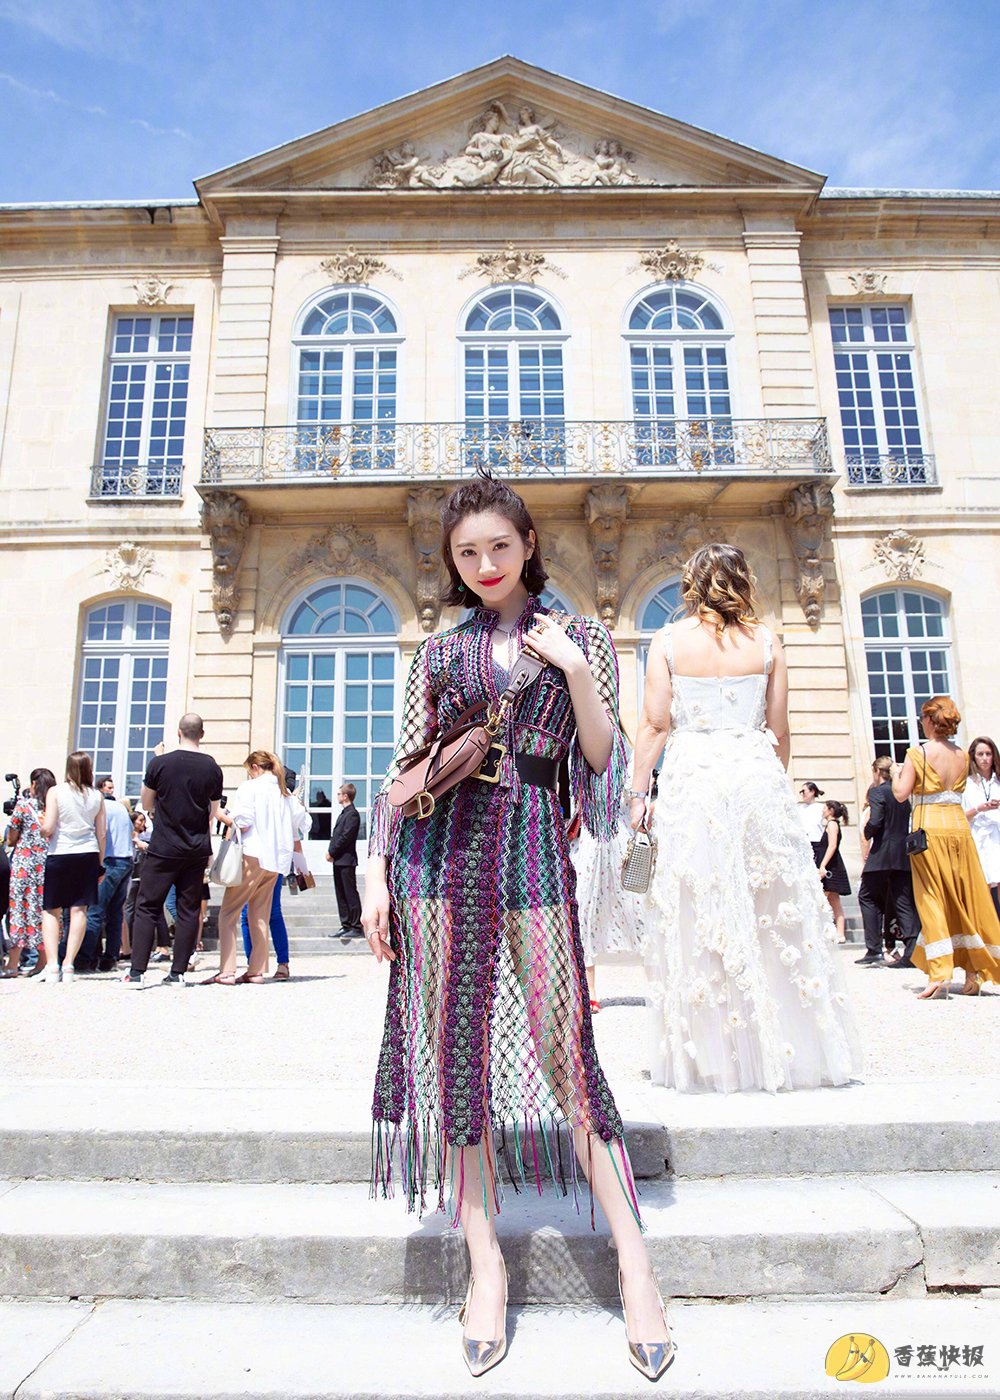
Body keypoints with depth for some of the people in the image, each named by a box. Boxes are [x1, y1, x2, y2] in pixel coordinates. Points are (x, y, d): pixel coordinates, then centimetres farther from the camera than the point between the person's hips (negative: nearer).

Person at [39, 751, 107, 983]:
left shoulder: (55, 791, -4)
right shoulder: (97, 796, 4)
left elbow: (47, 829, -10)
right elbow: (102, 834, 6)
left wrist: (42, 828, 13)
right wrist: (99, 863, 15)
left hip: (59, 855, -2)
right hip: (88, 854, 2)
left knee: (51, 911, 8)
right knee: (79, 909, 4)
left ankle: (52, 966, -1)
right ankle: (68, 965, 3)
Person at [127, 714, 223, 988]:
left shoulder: (160, 763, -7)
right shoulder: (212, 768, 0)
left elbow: (146, 805, 7)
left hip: (163, 848, -2)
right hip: (197, 850, 2)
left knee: (147, 907, 6)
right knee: (189, 910, 7)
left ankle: (137, 973, 3)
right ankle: (178, 973, 9)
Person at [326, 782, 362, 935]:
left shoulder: (352, 814, -12)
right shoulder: (344, 813, 17)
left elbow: (346, 836, -18)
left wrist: (331, 852, -12)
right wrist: (331, 852, 5)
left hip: (346, 860, -9)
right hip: (339, 860, 9)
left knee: (350, 894, -5)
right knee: (341, 894, 11)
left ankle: (357, 927, -1)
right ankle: (346, 926, 17)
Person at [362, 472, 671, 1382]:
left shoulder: (579, 640, 10)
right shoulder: (437, 653, 13)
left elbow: (604, 760, 4)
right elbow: (403, 769, 10)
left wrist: (576, 672, -8)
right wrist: (376, 875, 4)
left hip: (531, 848, -2)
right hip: (439, 847, 2)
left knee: (565, 1046, -3)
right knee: (452, 1047, 4)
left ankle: (632, 1255, 15)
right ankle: (485, 1257, 21)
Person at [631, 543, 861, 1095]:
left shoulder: (668, 640, 1)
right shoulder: (766, 642, 5)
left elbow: (653, 726, -2)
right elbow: (779, 731, 7)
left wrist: (638, 792, 3)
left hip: (690, 781, -1)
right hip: (757, 778, 2)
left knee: (697, 919, 4)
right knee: (774, 915, 10)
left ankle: (711, 1056, 11)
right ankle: (786, 1048, 19)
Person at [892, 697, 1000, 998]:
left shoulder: (918, 753, -7)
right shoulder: (962, 755, 8)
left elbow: (901, 793, -12)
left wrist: (896, 774, 8)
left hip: (929, 829, -4)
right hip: (959, 826, 5)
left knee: (933, 899, -1)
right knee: (965, 898, 10)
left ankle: (940, 974, -7)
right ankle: (973, 973, 14)